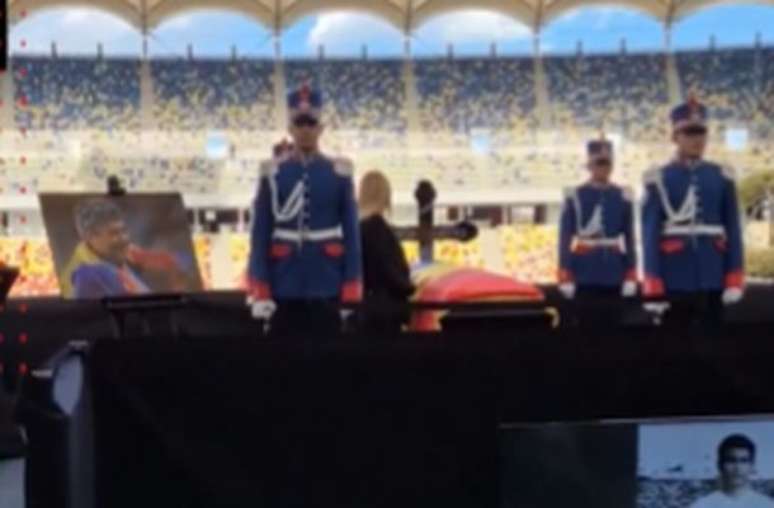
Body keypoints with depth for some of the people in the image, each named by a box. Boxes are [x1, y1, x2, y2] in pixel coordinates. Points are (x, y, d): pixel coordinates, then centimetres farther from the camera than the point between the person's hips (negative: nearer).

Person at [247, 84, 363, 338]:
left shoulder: (339, 172, 2)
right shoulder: (272, 172, 1)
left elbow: (351, 233, 2)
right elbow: (260, 234, 0)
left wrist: (352, 293, -3)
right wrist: (259, 291, -6)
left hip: (327, 286, 0)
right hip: (284, 287, 0)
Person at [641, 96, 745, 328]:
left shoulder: (722, 177, 8)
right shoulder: (658, 178, 0)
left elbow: (733, 229, 6)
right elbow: (650, 232, -5)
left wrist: (735, 279, -1)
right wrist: (653, 283, -11)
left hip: (713, 279, 2)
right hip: (674, 280, -2)